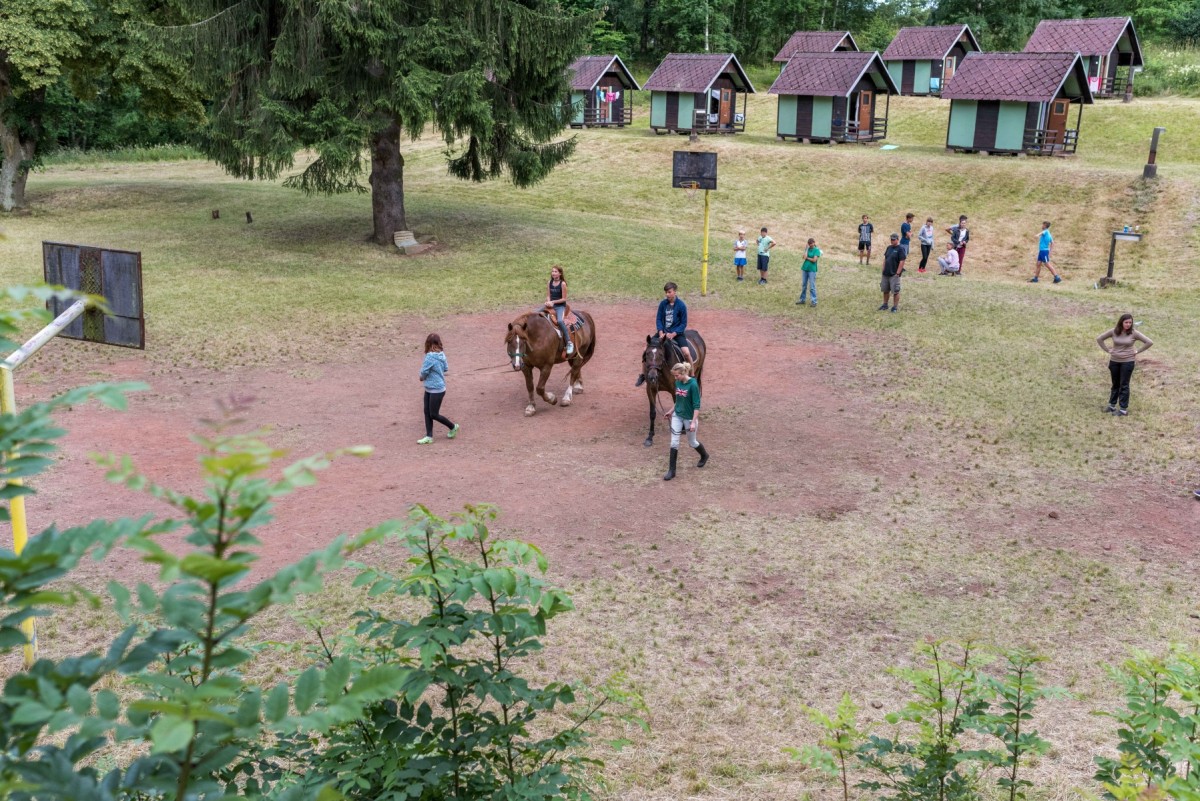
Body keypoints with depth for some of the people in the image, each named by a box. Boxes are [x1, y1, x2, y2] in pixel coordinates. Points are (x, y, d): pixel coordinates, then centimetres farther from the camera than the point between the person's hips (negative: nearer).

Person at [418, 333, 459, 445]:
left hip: (436, 390, -9)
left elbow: (424, 372, -20)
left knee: (434, 414, 3)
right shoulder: (442, 355, 1)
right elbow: (446, 369, 11)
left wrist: (422, 377, 2)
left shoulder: (430, 357, -24)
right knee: (427, 412, 11)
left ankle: (453, 427, 21)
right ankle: (429, 436, 16)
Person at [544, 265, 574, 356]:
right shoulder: (549, 283, 6)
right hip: (551, 306, 6)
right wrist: (549, 302, -11)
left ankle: (569, 343, -27)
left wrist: (553, 302, -14)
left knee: (560, 321, -31)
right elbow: (548, 296, 10)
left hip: (560, 306, -6)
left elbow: (564, 299, -9)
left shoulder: (563, 284, -9)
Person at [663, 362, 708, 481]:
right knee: (674, 443, 1)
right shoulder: (678, 383, -2)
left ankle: (704, 456, 45)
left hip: (689, 417, -5)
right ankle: (671, 471, 6)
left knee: (692, 442, 14)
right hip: (677, 416, 5)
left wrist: (693, 422, -24)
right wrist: (671, 411, 18)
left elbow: (697, 405, -21)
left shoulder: (693, 385, -22)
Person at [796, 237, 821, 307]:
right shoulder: (808, 249, 10)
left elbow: (814, 260, -14)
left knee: (812, 286, -4)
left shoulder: (817, 250, -7)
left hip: (812, 270, -6)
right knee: (804, 285, 13)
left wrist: (807, 257, -3)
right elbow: (804, 257, 1)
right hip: (805, 269, 6)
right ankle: (802, 300, 22)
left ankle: (814, 301, 1)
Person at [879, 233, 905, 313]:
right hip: (886, 273, 7)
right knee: (885, 290, 15)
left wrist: (897, 273, -17)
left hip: (894, 274, -7)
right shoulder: (889, 247, 11)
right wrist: (883, 270, 11)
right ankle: (885, 305, 28)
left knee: (895, 291, -1)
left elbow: (902, 262, -15)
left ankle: (895, 307, 6)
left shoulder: (900, 249, -11)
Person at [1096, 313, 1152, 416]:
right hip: (1114, 361, 3)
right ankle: (1112, 405, 26)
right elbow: (1099, 339, 5)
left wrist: (1137, 352, -7)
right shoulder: (1114, 332, -5)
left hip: (1128, 362, -3)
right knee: (1115, 384, 16)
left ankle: (1123, 409, 7)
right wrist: (1107, 350, 0)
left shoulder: (1134, 333, -11)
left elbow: (1149, 342, -10)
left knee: (1124, 385, 1)